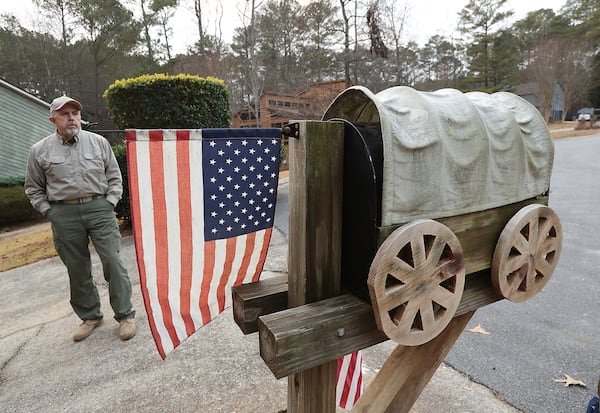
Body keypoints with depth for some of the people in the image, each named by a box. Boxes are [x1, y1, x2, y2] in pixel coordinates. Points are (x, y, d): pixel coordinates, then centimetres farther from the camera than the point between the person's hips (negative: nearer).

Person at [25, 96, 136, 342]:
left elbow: (114, 177, 8)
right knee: (77, 268, 8)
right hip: (64, 215, 1)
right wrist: (49, 212, 3)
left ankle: (125, 315, 6)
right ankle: (89, 316, 24)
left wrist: (109, 204, -1)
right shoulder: (40, 150, 6)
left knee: (113, 262, -6)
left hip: (99, 208, -1)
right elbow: (33, 188, 14)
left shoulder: (98, 142, 5)